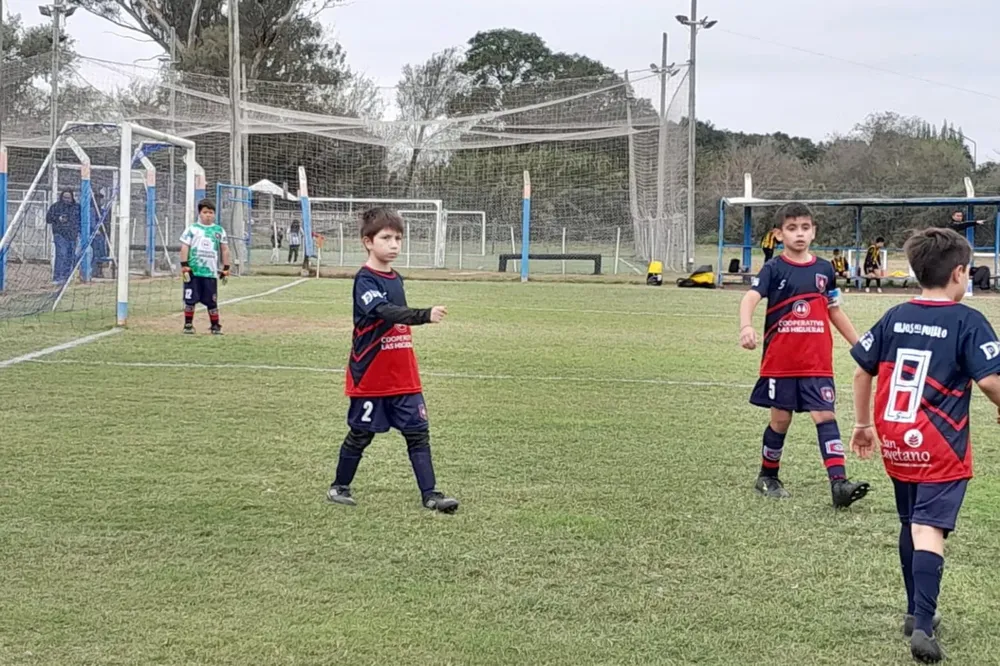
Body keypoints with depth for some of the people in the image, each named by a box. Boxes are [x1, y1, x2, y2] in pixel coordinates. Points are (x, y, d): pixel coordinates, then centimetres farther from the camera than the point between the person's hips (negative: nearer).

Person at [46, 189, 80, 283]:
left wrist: (79, 232, 10)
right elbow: (48, 218, 0)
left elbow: (80, 220, 20)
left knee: (70, 257, 6)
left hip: (72, 236, 5)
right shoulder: (56, 206, 1)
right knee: (61, 255, -17)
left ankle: (67, 276, 16)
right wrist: (58, 219, -18)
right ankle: (57, 277, -18)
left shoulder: (77, 207, 12)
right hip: (60, 235, -5)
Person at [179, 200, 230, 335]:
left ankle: (215, 326, 11)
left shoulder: (219, 230, 9)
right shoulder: (192, 229, 3)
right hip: (193, 271, -1)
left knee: (212, 302, 2)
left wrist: (226, 268, 9)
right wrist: (184, 265, -7)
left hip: (211, 272, 1)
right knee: (190, 300, 0)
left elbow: (225, 250, 13)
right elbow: (184, 247, 0)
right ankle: (188, 325, 12)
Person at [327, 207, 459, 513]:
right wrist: (425, 315, -46)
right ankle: (340, 487, 24)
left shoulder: (396, 279, 9)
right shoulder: (365, 280, -16)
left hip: (403, 376, 6)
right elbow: (386, 311, -33)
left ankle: (430, 494, 2)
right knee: (360, 434, 7)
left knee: (418, 432, 1)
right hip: (370, 376, -6)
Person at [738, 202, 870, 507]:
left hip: (817, 361, 2)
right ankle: (768, 477, 26)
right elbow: (750, 298, -21)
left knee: (825, 415, -8)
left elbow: (835, 312, 18)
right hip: (780, 360, -2)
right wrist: (746, 326, -41)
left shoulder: (824, 269, 8)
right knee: (781, 419, 7)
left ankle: (838, 483, -16)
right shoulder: (774, 269, -5)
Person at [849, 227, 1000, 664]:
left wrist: (863, 424, 21)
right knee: (929, 530, -10)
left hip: (895, 444, 6)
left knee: (910, 524, 20)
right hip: (941, 450, -5)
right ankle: (923, 627, -21)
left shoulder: (895, 318, 7)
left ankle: (917, 612, 32)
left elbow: (862, 372, 11)